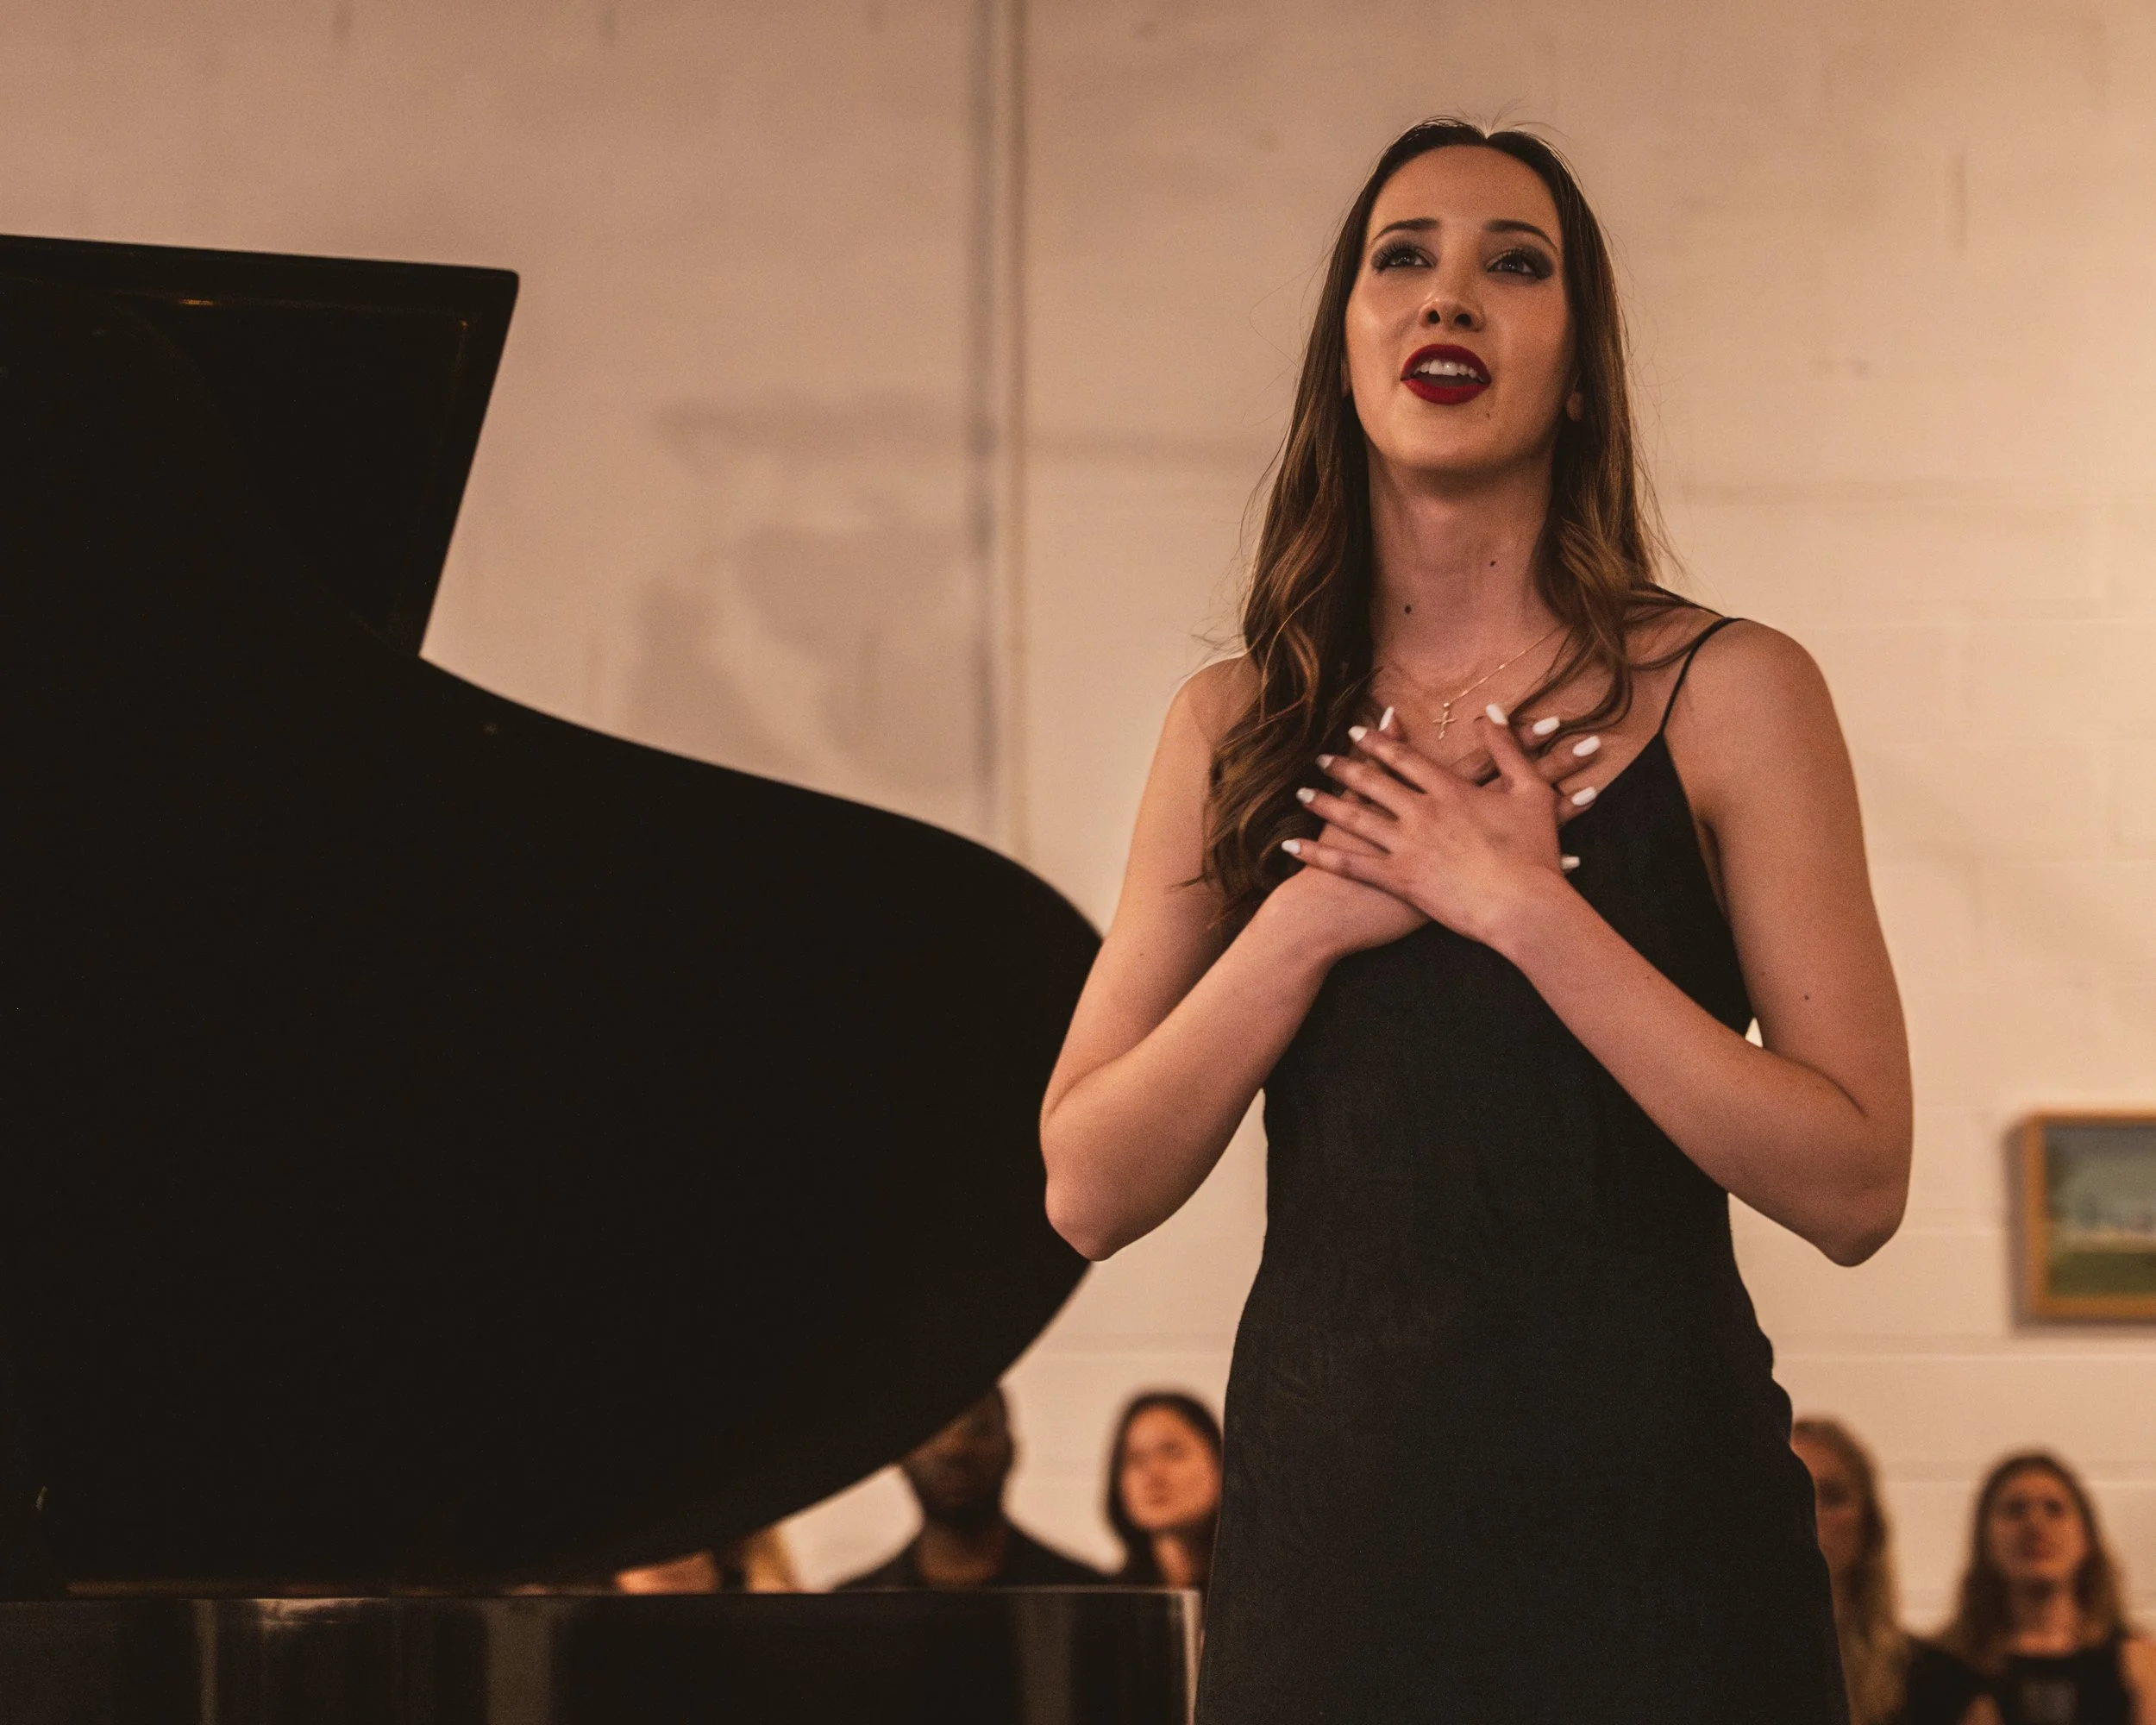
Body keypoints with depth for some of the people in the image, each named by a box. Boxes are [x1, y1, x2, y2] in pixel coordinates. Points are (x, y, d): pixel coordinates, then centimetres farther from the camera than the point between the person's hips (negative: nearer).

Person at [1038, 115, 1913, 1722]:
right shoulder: (1241, 728, 6)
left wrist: (1522, 909, -16)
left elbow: (1854, 1187, -10)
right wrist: (1315, 919, -11)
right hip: (1327, 1515, 2)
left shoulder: (1729, 692, -3)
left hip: (1651, 1517, -2)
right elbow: (1092, 1193, 1)